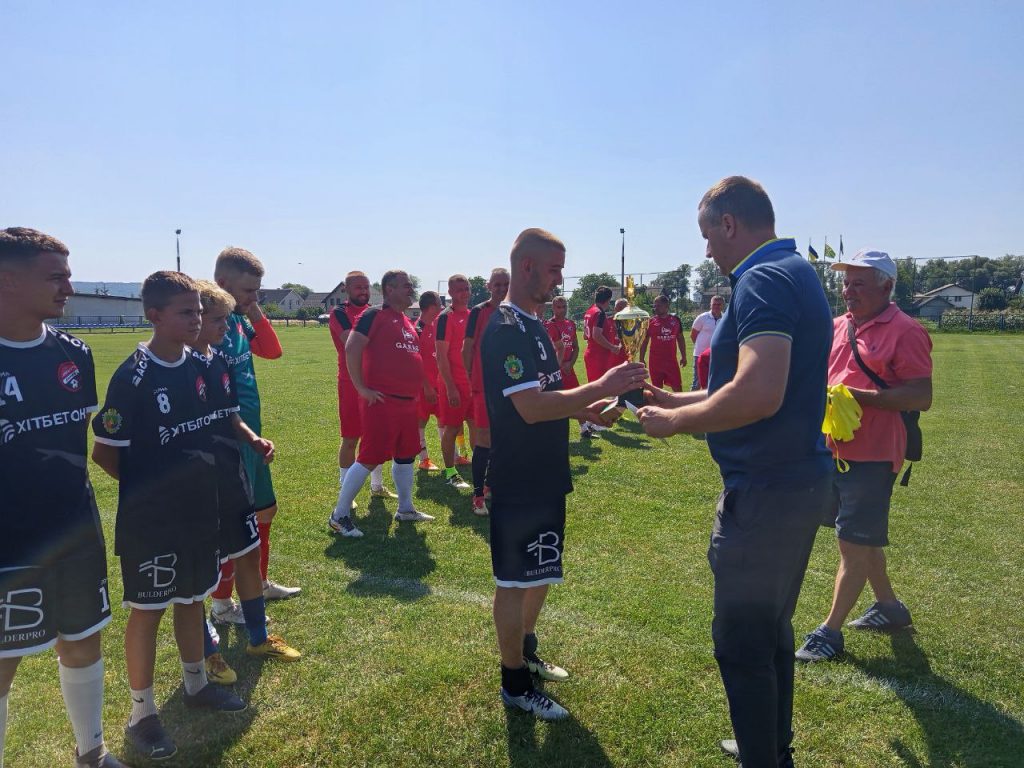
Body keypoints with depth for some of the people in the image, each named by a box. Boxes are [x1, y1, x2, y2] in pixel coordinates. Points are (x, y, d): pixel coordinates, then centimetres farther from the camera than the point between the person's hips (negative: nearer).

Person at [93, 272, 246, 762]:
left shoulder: (200, 367, 1)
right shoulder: (133, 377, -19)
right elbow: (104, 452, -12)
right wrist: (147, 487, -3)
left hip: (199, 510, 6)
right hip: (150, 519, -6)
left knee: (193, 598, 20)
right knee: (148, 609, 8)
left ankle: (196, 684, 39)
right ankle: (142, 713, 26)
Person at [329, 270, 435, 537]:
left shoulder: (407, 321, 17)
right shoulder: (375, 315, -10)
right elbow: (351, 348, -18)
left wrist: (416, 388, 18)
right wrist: (361, 387, -18)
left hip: (408, 401, 9)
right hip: (382, 401, -9)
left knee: (405, 455, 17)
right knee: (370, 458, -6)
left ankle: (405, 509, 31)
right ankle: (340, 516, 5)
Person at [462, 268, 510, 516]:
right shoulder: (478, 312, -4)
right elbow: (467, 349, -3)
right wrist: (472, 379, -3)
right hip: (484, 384, -5)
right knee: (484, 438, -5)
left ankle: (491, 484, 28)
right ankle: (478, 495, 2)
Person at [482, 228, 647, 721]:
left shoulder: (532, 325, 12)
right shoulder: (505, 329, -20)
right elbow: (531, 408, -28)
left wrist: (584, 408, 6)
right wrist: (599, 388, -27)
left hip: (545, 477, 10)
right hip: (519, 482, -10)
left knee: (538, 574, 22)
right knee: (515, 581, 5)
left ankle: (526, 655, 41)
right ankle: (515, 684, 22)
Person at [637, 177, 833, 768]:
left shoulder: (763, 281, -19)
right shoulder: (798, 273, 13)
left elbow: (758, 395, -32)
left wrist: (675, 422, -18)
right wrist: (681, 401, 19)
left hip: (766, 491, -10)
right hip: (803, 480, 10)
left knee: (742, 642, 4)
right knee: (772, 629, 23)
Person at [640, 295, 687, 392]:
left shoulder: (675, 320, 4)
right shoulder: (650, 321, -2)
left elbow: (680, 339, 14)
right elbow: (644, 342, 2)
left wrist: (683, 356, 12)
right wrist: (641, 360, -2)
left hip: (671, 360, 2)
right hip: (655, 361, -2)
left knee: (677, 387, 4)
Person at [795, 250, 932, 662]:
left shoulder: (905, 331, -12)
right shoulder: (838, 326, 9)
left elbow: (921, 397, -18)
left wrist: (857, 396, -24)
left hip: (872, 455, -8)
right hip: (834, 448, 8)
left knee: (854, 542, -1)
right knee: (862, 536, 19)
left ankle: (831, 630, 9)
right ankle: (888, 606, 38)